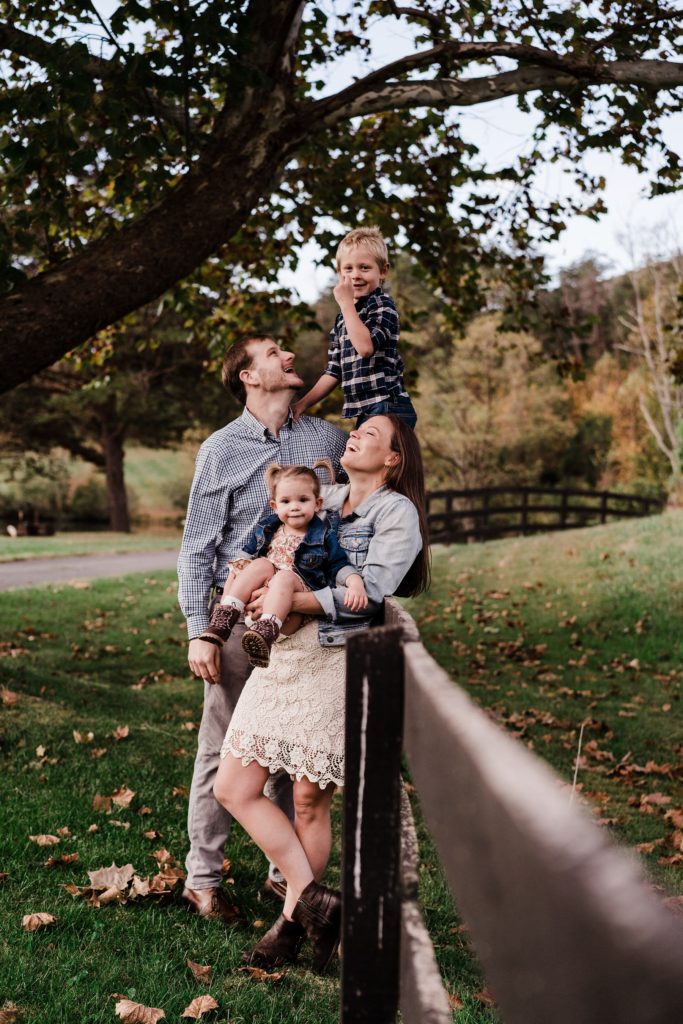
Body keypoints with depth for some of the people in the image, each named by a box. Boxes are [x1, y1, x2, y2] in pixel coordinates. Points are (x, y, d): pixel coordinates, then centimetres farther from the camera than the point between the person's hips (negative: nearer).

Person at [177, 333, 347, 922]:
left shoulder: (329, 439, 7)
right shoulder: (222, 450, -2)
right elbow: (197, 547, -2)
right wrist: (198, 632, -9)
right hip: (239, 614, -3)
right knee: (222, 749, 3)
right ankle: (203, 878, 15)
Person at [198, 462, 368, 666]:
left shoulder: (324, 536, 4)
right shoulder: (266, 528, 14)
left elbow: (340, 566, 2)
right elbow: (246, 555, 22)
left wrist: (355, 582, -18)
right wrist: (237, 569, 4)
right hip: (257, 599, 3)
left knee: (284, 577, -32)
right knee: (261, 565, -23)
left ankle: (265, 631, -60)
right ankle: (222, 619, -34)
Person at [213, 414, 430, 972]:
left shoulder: (397, 511, -2)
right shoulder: (325, 500, 18)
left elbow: (370, 592, -14)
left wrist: (290, 599, -16)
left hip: (335, 662, -7)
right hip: (282, 654, 7)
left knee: (311, 800, 0)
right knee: (234, 788, 1)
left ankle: (293, 921, 15)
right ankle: (314, 901, 9)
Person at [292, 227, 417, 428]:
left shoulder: (383, 305, -4)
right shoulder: (343, 318, 17)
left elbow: (366, 346, -22)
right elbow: (334, 371, 19)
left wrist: (346, 302, -15)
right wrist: (302, 404, 13)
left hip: (388, 410, -8)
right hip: (365, 412, 8)